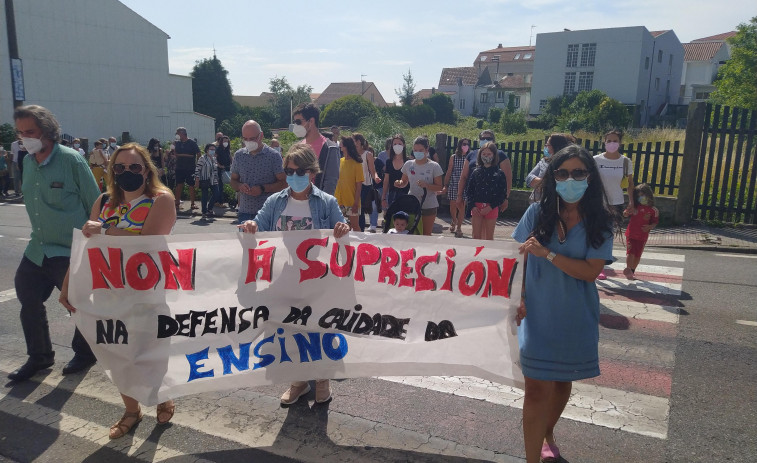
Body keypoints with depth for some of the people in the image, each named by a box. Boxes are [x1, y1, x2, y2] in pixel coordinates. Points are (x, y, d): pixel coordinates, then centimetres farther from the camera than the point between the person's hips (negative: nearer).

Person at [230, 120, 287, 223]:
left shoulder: (274, 155, -3)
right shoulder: (239, 155, 10)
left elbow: (284, 183, -6)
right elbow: (233, 180, 17)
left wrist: (263, 189, -17)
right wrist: (239, 186, -6)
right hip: (244, 212, 4)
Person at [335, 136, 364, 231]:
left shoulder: (356, 164, -9)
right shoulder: (340, 161, 7)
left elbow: (359, 185, -10)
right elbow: (336, 180, 12)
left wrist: (356, 202, -15)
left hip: (351, 201, -5)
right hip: (340, 200, 5)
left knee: (354, 226, 2)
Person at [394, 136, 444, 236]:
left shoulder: (434, 166, -6)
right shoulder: (408, 164, 3)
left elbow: (440, 187, -7)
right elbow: (404, 182, 12)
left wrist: (426, 185, -24)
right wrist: (399, 183, -12)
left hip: (429, 206, -3)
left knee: (426, 235, 5)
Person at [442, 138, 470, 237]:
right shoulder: (453, 157, 3)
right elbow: (449, 172, 7)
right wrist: (445, 186, 7)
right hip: (453, 185, 1)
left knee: (461, 207, 1)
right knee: (453, 206, 6)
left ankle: (459, 227, 14)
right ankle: (454, 221, 36)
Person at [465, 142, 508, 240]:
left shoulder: (499, 173, -2)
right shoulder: (476, 172, 6)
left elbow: (502, 193, -5)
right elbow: (468, 190, 6)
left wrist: (491, 207, -13)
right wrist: (472, 206, -6)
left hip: (491, 208, -2)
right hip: (476, 208, 2)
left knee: (489, 237, 8)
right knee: (476, 236, 7)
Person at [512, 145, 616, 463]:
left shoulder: (599, 222, -6)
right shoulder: (537, 213, -5)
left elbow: (591, 271, -15)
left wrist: (547, 254, -24)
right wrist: (518, 299, -10)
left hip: (575, 317, 2)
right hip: (538, 314, -1)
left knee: (562, 380, 19)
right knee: (537, 388, -3)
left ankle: (547, 434, 46)